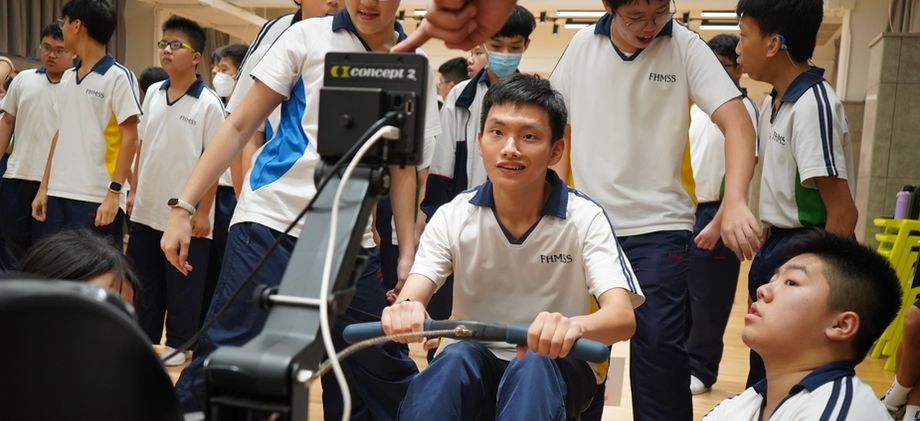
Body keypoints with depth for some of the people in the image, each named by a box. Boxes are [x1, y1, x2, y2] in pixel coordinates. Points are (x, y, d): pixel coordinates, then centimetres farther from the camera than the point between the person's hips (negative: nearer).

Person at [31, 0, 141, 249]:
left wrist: (114, 193, -17)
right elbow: (61, 134, 20)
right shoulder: (67, 77, 16)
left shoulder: (118, 77, -5)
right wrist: (44, 186, 15)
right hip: (58, 194, 7)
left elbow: (130, 138, -10)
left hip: (97, 199, -7)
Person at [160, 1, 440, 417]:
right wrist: (182, 207, -1)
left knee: (385, 369, 5)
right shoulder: (308, 36, 3)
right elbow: (240, 125, 4)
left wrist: (407, 254, 8)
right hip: (271, 222, -2)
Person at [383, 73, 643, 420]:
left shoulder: (584, 218, -12)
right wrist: (402, 313, -43)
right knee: (457, 356, -32)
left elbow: (622, 316, -25)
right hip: (469, 365, 1)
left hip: (557, 368, 0)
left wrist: (574, 325, -50)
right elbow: (410, 297, -16)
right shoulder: (452, 218, -6)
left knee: (535, 363, -34)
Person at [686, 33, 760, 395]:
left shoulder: (743, 109, -9)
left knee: (707, 298, 2)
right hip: (687, 211, 7)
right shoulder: (698, 107, 12)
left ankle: (701, 370, 17)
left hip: (715, 214, -7)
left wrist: (718, 224, -19)